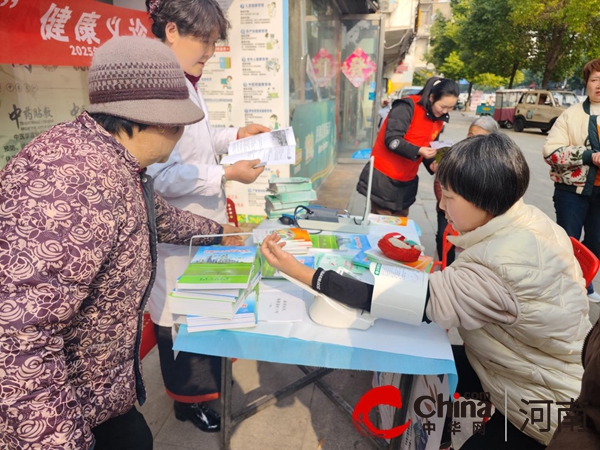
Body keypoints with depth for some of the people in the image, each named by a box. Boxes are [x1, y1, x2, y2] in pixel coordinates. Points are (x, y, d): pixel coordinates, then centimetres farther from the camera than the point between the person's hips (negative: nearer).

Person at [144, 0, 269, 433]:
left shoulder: (186, 84, 8)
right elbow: (161, 174, -28)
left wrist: (235, 135, 8)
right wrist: (227, 174, -23)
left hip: (202, 222, 9)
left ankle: (205, 375, 47)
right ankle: (189, 397, 35)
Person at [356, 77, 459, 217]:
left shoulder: (439, 119, 7)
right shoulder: (408, 107, -17)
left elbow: (426, 147, 13)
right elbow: (391, 140, -22)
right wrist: (418, 151, -32)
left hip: (406, 183, 7)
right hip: (384, 178, -7)